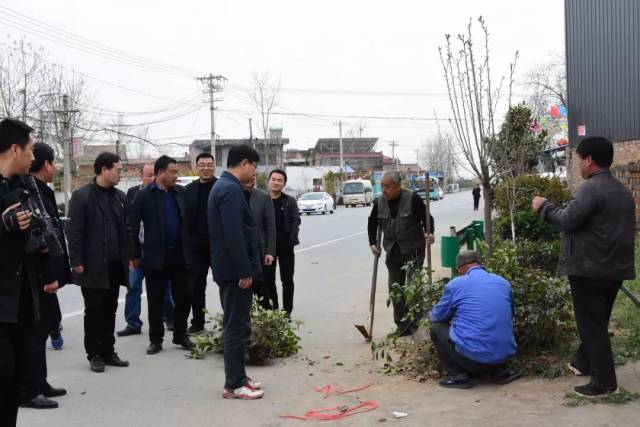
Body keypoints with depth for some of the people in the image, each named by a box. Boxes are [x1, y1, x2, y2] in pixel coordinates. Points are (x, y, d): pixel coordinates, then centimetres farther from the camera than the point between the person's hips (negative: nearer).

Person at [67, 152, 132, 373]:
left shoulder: (120, 196, 10)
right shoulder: (81, 196, -6)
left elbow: (126, 229, 12)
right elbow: (74, 232, -9)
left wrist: (128, 256, 6)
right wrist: (76, 261, -14)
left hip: (115, 265, 5)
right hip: (92, 266, -5)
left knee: (110, 310, 10)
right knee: (94, 311, 3)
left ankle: (108, 351, 20)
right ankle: (94, 354, 13)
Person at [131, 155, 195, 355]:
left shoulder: (180, 192, 6)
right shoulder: (145, 195, -5)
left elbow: (187, 220, 11)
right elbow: (134, 226, -4)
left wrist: (188, 247, 6)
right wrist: (136, 254, -4)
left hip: (179, 254, 4)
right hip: (156, 255, -3)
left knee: (184, 297, 7)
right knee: (155, 300, 5)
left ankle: (180, 335, 21)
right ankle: (155, 339, 15)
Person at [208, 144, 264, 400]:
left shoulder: (223, 186, 15)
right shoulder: (232, 190, -18)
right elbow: (234, 235, -24)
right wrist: (245, 270, -21)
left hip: (229, 267, 11)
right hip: (236, 269, -11)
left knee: (235, 324, 16)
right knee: (238, 326, -4)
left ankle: (237, 377, 24)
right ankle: (234, 385, 2)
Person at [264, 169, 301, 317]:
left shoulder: (290, 201, 0)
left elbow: (295, 221, -4)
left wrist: (291, 241, -14)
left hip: (285, 247, -1)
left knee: (287, 280, 5)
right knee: (268, 280, 8)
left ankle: (287, 311, 13)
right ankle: (272, 310, 20)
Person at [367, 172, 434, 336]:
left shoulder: (413, 199, -12)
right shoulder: (380, 203, 2)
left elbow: (426, 218, -5)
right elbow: (372, 223, 17)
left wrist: (429, 233, -22)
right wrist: (373, 243, 9)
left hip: (413, 250, -5)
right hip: (392, 253, 5)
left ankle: (413, 321, 3)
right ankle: (402, 326, 14)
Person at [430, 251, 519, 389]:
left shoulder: (455, 284, 0)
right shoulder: (504, 283, 12)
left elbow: (437, 316, 13)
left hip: (472, 356, -5)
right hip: (505, 356, 5)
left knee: (436, 327, 18)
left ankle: (457, 375, 6)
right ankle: (500, 371, 14)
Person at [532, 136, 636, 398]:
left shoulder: (590, 188, -15)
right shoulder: (623, 191, 15)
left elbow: (568, 220, -22)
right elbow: (626, 229, 20)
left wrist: (544, 206, -6)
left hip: (589, 268, -9)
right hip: (616, 268, 9)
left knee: (591, 324, -4)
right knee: (598, 321, 20)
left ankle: (604, 381, -3)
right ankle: (584, 363, 35)